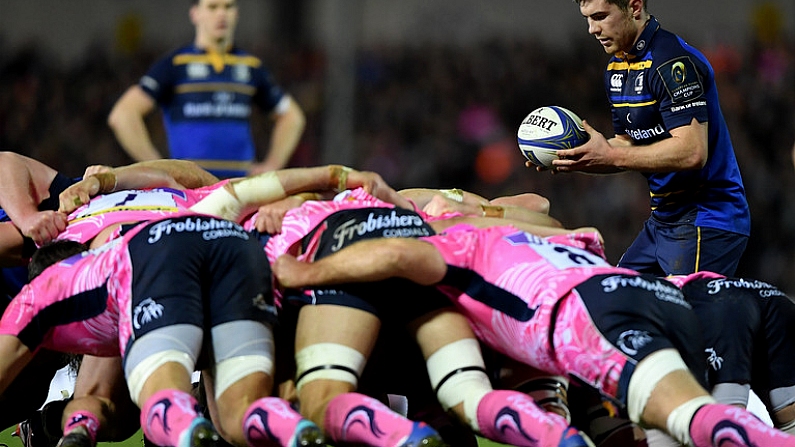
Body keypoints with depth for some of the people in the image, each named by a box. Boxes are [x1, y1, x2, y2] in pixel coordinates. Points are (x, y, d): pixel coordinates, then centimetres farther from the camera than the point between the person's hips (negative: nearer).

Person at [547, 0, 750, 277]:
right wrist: (575, 160, 0)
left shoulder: (673, 61, -18)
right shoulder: (617, 68, 13)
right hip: (662, 221, 10)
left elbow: (692, 152, -26)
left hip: (705, 221, -10)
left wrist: (610, 156, -23)